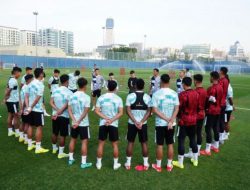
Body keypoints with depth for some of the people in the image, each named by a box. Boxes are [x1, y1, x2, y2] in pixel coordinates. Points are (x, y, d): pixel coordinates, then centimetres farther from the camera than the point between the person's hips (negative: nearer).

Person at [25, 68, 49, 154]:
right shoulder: (40, 85, -17)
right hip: (38, 109, -8)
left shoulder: (30, 84, 7)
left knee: (31, 126, 16)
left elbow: (26, 96, 5)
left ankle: (30, 145, 27)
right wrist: (30, 108, -13)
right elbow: (37, 99, -21)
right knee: (39, 127, -1)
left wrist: (28, 107, -1)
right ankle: (38, 148, 4)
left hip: (31, 109, 8)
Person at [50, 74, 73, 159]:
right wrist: (60, 111, -13)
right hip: (64, 116, -6)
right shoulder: (69, 92, -15)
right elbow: (67, 105, -21)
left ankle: (54, 148, 39)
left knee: (54, 133, 20)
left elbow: (51, 102, -3)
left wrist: (57, 110, -12)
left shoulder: (55, 90, 3)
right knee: (63, 135, 5)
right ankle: (61, 153, 12)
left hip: (55, 115, 6)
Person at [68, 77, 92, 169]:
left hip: (74, 122, 6)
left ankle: (71, 159, 31)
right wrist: (79, 121, -14)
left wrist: (75, 121, -8)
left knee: (73, 139, 20)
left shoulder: (72, 96, 1)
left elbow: (69, 110, -2)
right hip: (84, 123, -5)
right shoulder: (86, 97, -15)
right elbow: (85, 112, -19)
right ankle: (84, 163, 9)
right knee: (84, 141, 3)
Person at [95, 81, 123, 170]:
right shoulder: (118, 99, -5)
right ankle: (115, 164, 21)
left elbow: (97, 111, -5)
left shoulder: (101, 98, -1)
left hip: (103, 123, 1)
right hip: (114, 124, -1)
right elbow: (121, 113, -10)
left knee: (101, 144, 12)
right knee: (115, 144, 12)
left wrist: (106, 118, -10)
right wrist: (112, 120, -13)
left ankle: (99, 163, 22)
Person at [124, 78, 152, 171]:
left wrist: (135, 122, -12)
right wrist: (141, 122, -11)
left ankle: (128, 163, 19)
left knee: (130, 142, 12)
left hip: (132, 123, 0)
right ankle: (146, 164, 19)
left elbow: (128, 111, -12)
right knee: (144, 143, 12)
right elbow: (149, 112, -8)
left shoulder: (130, 96, -7)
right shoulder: (147, 97, -4)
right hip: (143, 124, 1)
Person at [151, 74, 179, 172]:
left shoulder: (156, 94, -11)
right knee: (170, 144, 14)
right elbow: (177, 109, -8)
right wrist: (171, 121, -14)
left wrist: (167, 119, -13)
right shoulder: (174, 93, -3)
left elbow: (155, 110, -15)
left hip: (160, 123, -2)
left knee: (160, 145, 9)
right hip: (171, 123, 2)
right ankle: (169, 165, 25)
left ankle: (158, 166, 21)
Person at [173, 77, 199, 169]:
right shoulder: (196, 93, 1)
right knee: (193, 139, 18)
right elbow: (198, 106, 8)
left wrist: (179, 117, 5)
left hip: (184, 120, -6)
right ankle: (195, 160, 30)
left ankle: (180, 163, 11)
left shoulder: (183, 94, -19)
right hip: (193, 120, 6)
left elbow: (179, 108, -13)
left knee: (181, 140, 3)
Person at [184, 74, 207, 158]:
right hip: (202, 115, 8)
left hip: (195, 115, -8)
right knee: (199, 133, 14)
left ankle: (191, 153, 8)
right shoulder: (205, 91, 5)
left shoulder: (195, 92, -20)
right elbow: (205, 103, 13)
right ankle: (198, 151, 24)